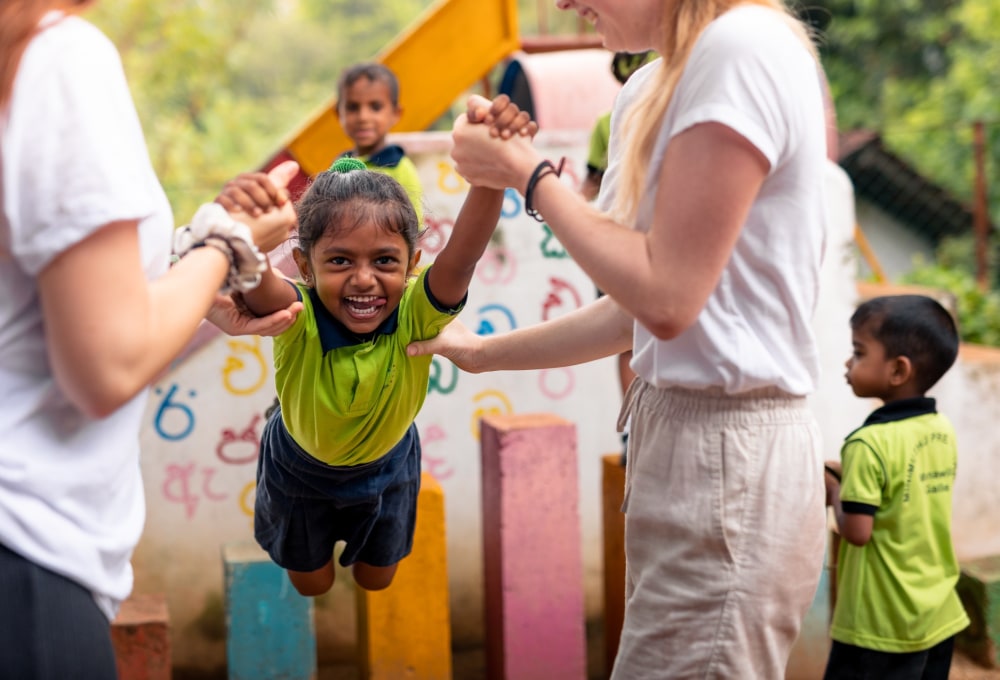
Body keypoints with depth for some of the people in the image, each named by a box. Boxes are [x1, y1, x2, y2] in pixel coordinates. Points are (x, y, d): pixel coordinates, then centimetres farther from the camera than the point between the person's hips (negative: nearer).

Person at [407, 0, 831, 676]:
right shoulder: (656, 88, 14)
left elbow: (666, 298, -18)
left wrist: (532, 176, -7)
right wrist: (483, 352, 25)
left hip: (725, 458, -9)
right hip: (682, 432, 9)